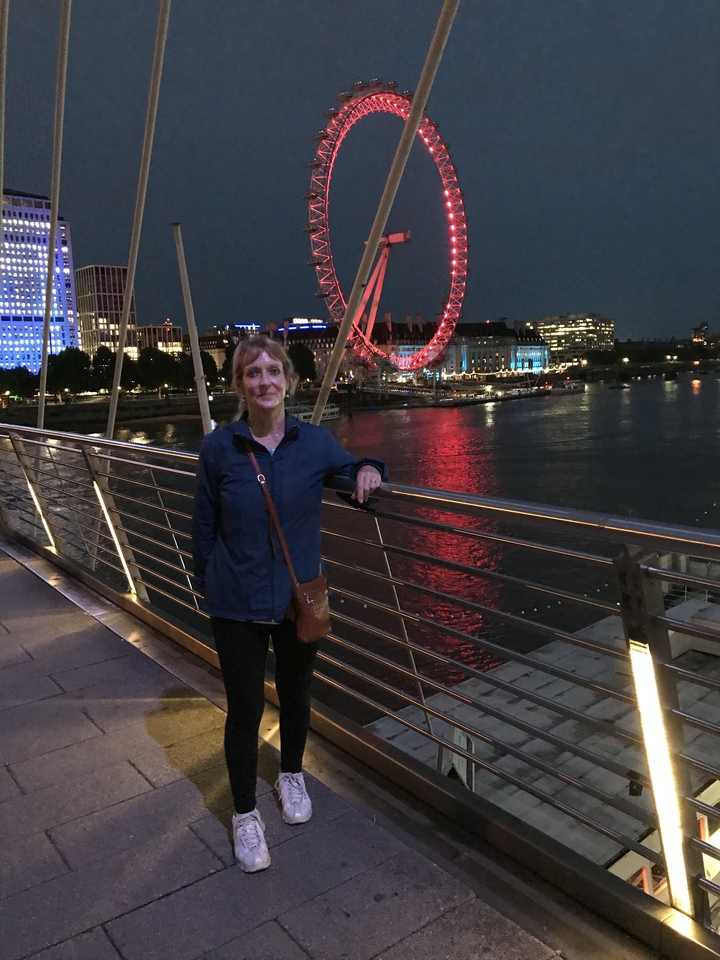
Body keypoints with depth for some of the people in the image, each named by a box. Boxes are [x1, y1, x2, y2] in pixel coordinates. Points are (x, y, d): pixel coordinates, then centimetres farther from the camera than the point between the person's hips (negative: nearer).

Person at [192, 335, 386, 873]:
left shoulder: (315, 442, -8)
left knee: (295, 694, 21)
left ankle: (292, 775, 49)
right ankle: (245, 814, 31)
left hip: (300, 599, 2)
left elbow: (354, 474, 8)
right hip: (238, 606, -2)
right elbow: (204, 525, -1)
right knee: (245, 709, 7)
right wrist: (207, 582, 6)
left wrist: (368, 471, -16)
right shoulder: (219, 448, -10)